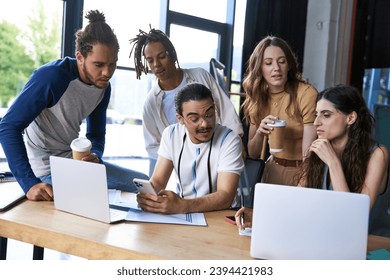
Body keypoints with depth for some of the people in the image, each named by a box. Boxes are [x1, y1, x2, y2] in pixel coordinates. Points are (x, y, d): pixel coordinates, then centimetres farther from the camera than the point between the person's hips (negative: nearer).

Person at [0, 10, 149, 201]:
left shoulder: (103, 87, -2)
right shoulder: (52, 76, -24)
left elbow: (96, 134, 6)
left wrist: (95, 157, -19)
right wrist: (30, 183, -35)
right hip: (47, 168, -7)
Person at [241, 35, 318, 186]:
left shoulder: (307, 94, -13)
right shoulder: (258, 97, 2)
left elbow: (309, 153, -15)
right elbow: (252, 153, 5)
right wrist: (260, 132, -14)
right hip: (273, 169, 4)